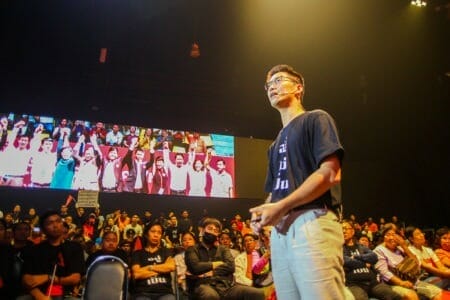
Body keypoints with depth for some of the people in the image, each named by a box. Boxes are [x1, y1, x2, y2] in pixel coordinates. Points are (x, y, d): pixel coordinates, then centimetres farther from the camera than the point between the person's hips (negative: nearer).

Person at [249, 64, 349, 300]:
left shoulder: (315, 119, 5)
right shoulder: (276, 143, 27)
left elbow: (330, 174, -9)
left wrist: (281, 207, -13)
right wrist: (263, 211, 3)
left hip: (311, 223, -7)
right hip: (280, 230, 8)